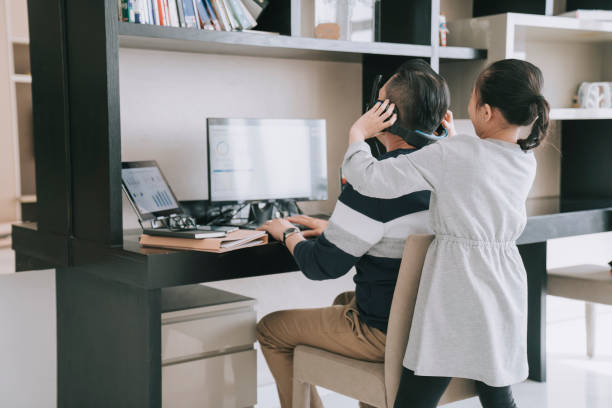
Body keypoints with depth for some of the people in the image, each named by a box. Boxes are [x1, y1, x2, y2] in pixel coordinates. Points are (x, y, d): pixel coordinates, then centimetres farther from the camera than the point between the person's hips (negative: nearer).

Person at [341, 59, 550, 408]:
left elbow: (371, 179, -17)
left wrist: (358, 133, 0)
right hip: (505, 297, 7)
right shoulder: (527, 161, 3)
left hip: (457, 297, -7)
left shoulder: (454, 154, -17)